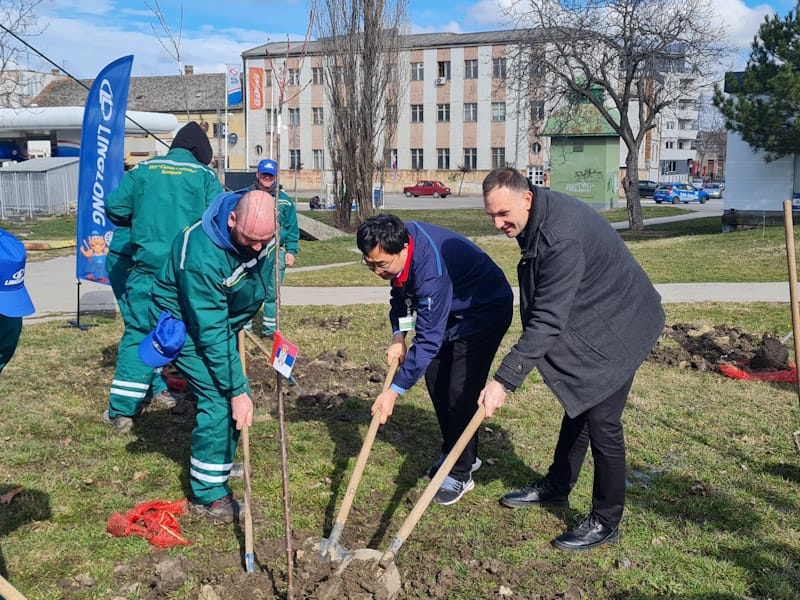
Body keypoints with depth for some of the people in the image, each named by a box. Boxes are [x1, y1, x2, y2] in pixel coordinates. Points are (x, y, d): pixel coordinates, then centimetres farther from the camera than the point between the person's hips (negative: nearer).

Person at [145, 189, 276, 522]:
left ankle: (219, 466, 31)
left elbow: (269, 274, 6)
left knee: (237, 395, 10)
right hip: (184, 323, -7)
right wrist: (237, 391, -31)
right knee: (221, 398, -15)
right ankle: (207, 494, -2)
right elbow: (211, 334, -35)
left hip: (224, 316, 7)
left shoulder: (263, 230, -19)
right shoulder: (202, 255, -39)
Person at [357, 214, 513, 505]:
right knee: (435, 379, 11)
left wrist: (394, 391, -33)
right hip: (451, 309, 9)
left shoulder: (432, 271, -40)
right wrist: (398, 336, -8)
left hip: (486, 310, -9)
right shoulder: (398, 239, -15)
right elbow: (400, 291, 4)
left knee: (461, 392, -13)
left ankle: (461, 473, 3)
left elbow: (428, 340, -36)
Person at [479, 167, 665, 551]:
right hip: (586, 322, 10)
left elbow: (548, 321, -36)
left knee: (600, 419, -6)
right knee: (577, 404, 20)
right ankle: (556, 487, 36)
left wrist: (504, 381, -36)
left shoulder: (561, 238, -35)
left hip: (618, 328, -10)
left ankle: (606, 523, 9)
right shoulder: (535, 218, -4)